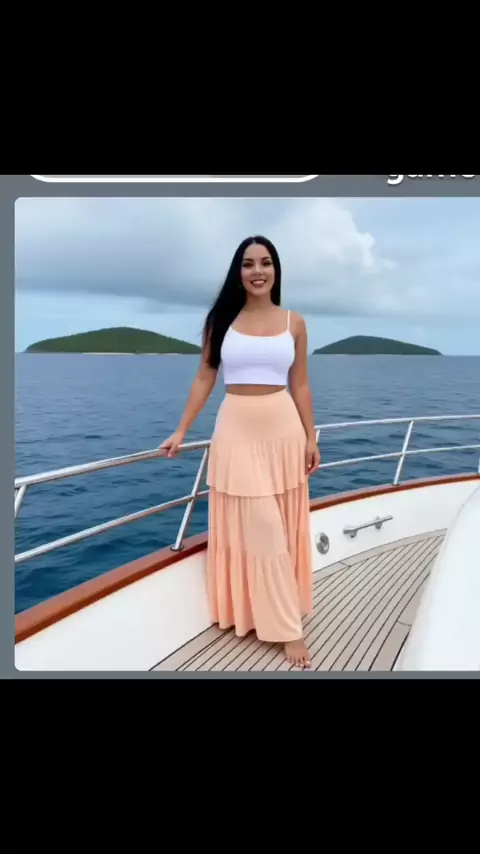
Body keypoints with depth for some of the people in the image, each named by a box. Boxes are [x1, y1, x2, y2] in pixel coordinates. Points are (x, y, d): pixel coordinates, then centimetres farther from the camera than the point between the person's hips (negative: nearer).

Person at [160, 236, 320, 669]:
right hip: (237, 430, -1)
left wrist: (311, 438, 4)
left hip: (282, 429, 2)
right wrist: (181, 430, 1)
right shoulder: (221, 320, 2)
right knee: (256, 528, 1)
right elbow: (204, 379, 4)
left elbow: (300, 386, 6)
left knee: (281, 527, 9)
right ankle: (288, 627, 14)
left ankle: (280, 616, 28)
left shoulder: (293, 322, 4)